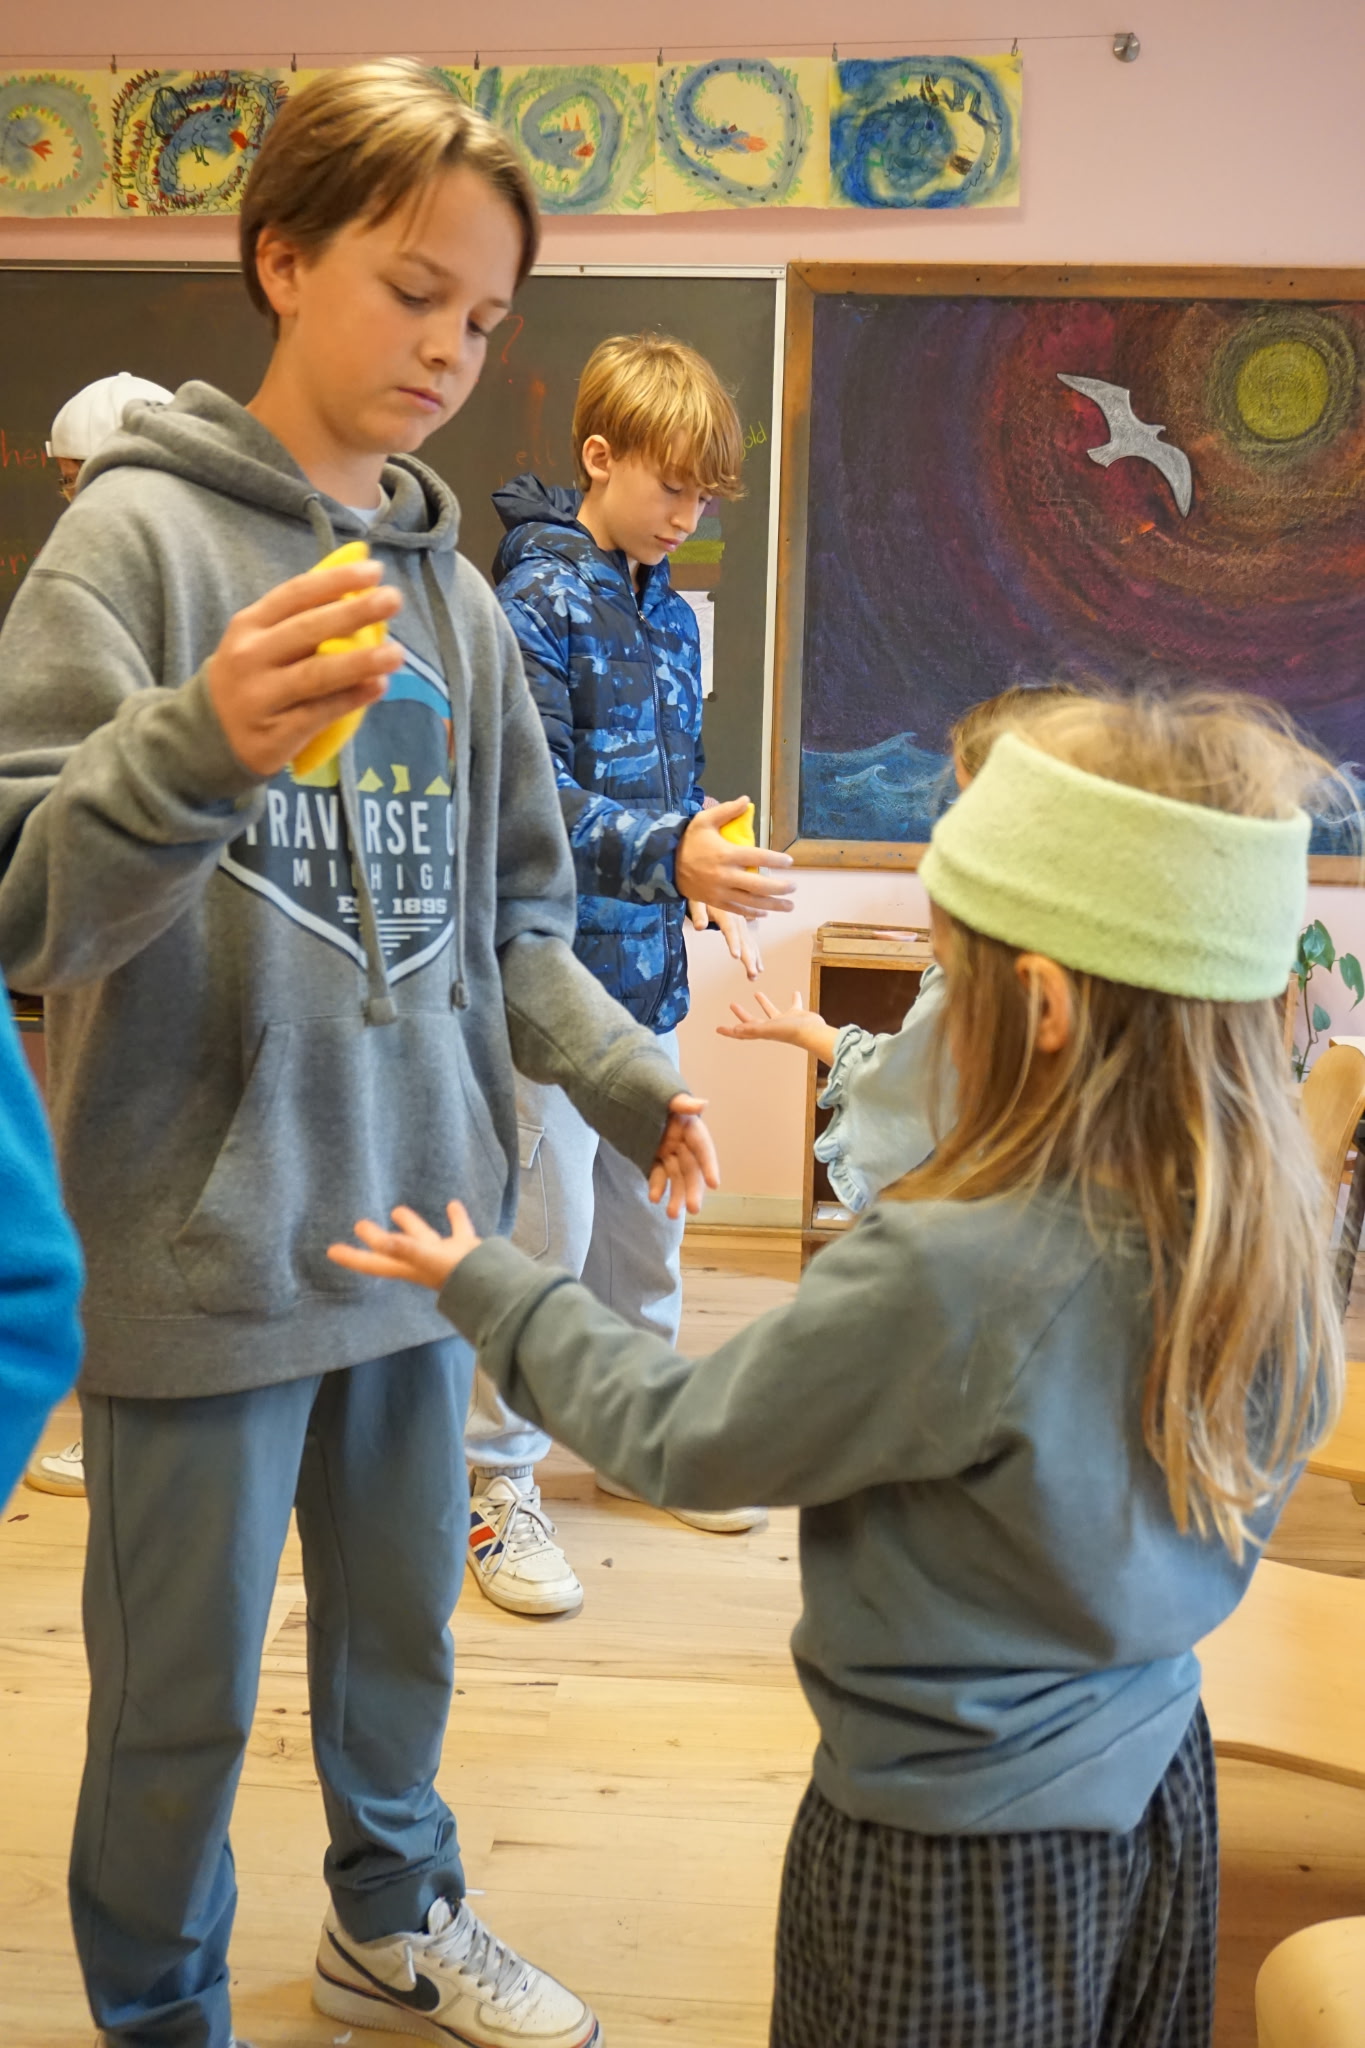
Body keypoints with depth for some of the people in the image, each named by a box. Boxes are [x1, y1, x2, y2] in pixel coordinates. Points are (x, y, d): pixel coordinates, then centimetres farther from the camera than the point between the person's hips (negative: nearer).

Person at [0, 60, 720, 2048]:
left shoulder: (449, 589, 7)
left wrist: (621, 1070, -4)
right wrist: (200, 749, -33)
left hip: (415, 1221, 5)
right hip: (206, 1243, -5)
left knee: (404, 1624, 22)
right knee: (187, 1690, 12)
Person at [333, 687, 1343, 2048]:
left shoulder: (945, 1276, -34)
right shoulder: (1270, 1228, -14)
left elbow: (681, 1440, -19)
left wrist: (487, 1289, -4)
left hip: (957, 1841, -6)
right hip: (1154, 1785, 6)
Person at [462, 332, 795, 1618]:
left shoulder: (669, 613, 14)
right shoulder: (535, 601, -11)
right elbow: (533, 801, -20)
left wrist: (706, 874, 6)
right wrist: (668, 854, -33)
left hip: (641, 967, 8)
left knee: (648, 1212, 16)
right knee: (544, 1225, -3)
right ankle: (496, 1483, 13)